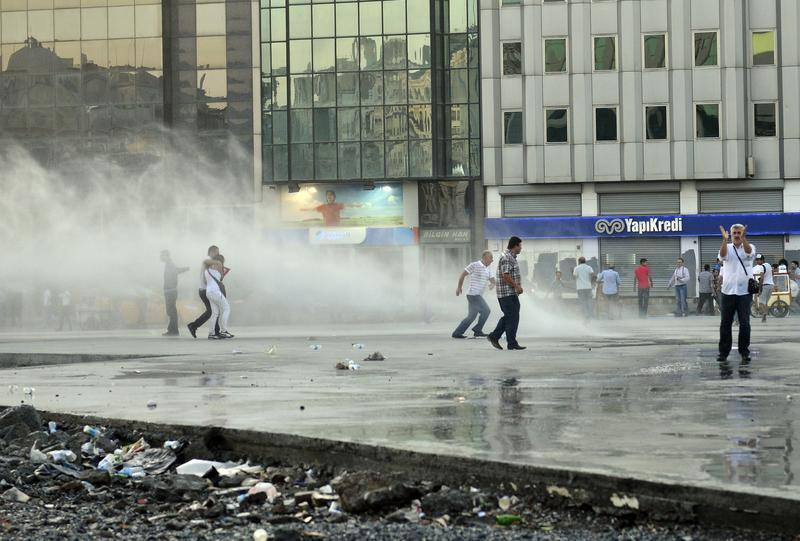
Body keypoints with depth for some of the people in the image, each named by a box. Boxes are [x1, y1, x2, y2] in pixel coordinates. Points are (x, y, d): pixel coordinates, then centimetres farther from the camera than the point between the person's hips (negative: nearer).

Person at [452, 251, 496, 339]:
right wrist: (459, 287, -5)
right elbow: (463, 274, -7)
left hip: (478, 295, 9)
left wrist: (492, 284, -11)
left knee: (471, 317, 9)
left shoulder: (487, 269, 16)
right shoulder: (474, 265, -8)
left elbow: (492, 279, 13)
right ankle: (477, 330, -3)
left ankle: (457, 333, 13)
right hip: (473, 294, -9)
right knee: (486, 311, -12)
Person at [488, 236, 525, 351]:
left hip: (511, 293, 10)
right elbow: (506, 276, -23)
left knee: (508, 317, 15)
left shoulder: (511, 257, 18)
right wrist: (517, 286, -17)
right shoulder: (507, 258, -16)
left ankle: (494, 336, 18)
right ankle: (512, 343, -2)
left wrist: (518, 286, 16)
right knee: (512, 318, -6)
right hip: (508, 293, -10)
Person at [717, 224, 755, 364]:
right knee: (725, 323, 3)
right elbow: (723, 255, -17)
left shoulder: (749, 247, 4)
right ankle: (724, 352, 9)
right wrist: (725, 240, -35)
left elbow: (749, 252, -21)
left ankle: (744, 352, 6)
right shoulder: (727, 247, 7)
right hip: (728, 291, 1)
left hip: (744, 292, -1)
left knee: (744, 323, -1)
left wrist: (743, 238, -40)